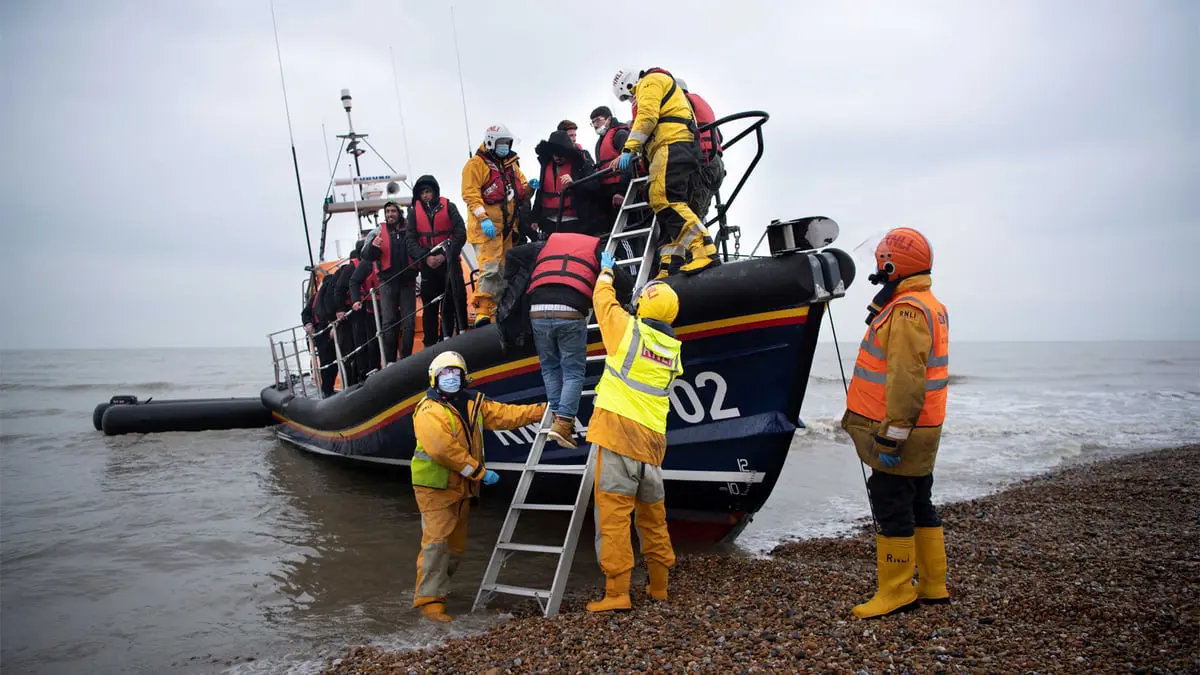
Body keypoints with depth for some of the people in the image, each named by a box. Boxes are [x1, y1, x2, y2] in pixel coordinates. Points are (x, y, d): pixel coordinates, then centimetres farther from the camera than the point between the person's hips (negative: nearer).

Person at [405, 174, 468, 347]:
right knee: (430, 306, 2)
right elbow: (411, 241, 1)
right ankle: (430, 345, 6)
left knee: (452, 303, -1)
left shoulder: (449, 207, 3)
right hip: (428, 265, 1)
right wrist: (425, 257, -14)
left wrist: (446, 254, -12)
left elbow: (461, 233, -4)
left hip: (450, 262, -1)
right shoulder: (414, 212, 6)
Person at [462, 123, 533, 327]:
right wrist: (483, 218, -23)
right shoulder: (476, 164, -2)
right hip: (487, 227, -7)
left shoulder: (512, 165, 20)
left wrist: (529, 187, -1)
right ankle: (482, 313, -15)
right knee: (490, 269, -17)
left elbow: (521, 194, 22)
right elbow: (470, 194, -12)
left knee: (505, 271, 10)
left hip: (508, 226, 7)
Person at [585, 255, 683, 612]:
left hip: (620, 432, -6)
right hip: (653, 439, 6)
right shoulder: (672, 351, 12)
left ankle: (616, 592, -6)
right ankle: (659, 586, 27)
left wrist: (606, 271, 34)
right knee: (653, 516, 17)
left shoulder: (628, 330, -2)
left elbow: (603, 300, 15)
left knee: (613, 515, -5)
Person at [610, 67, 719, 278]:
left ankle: (704, 252, -37)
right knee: (673, 206, 0)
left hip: (673, 144, -11)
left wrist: (629, 149, -11)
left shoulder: (650, 81, 9)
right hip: (687, 150, 11)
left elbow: (647, 117, -8)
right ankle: (670, 271, -9)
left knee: (663, 200, -25)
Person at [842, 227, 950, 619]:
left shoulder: (907, 310, -18)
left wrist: (891, 436, -24)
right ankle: (933, 586, 26)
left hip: (899, 434, -10)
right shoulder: (931, 306, 16)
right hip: (921, 432, 10)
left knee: (892, 507, -3)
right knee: (919, 505, 16)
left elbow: (905, 379, -25)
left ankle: (896, 592, 6)